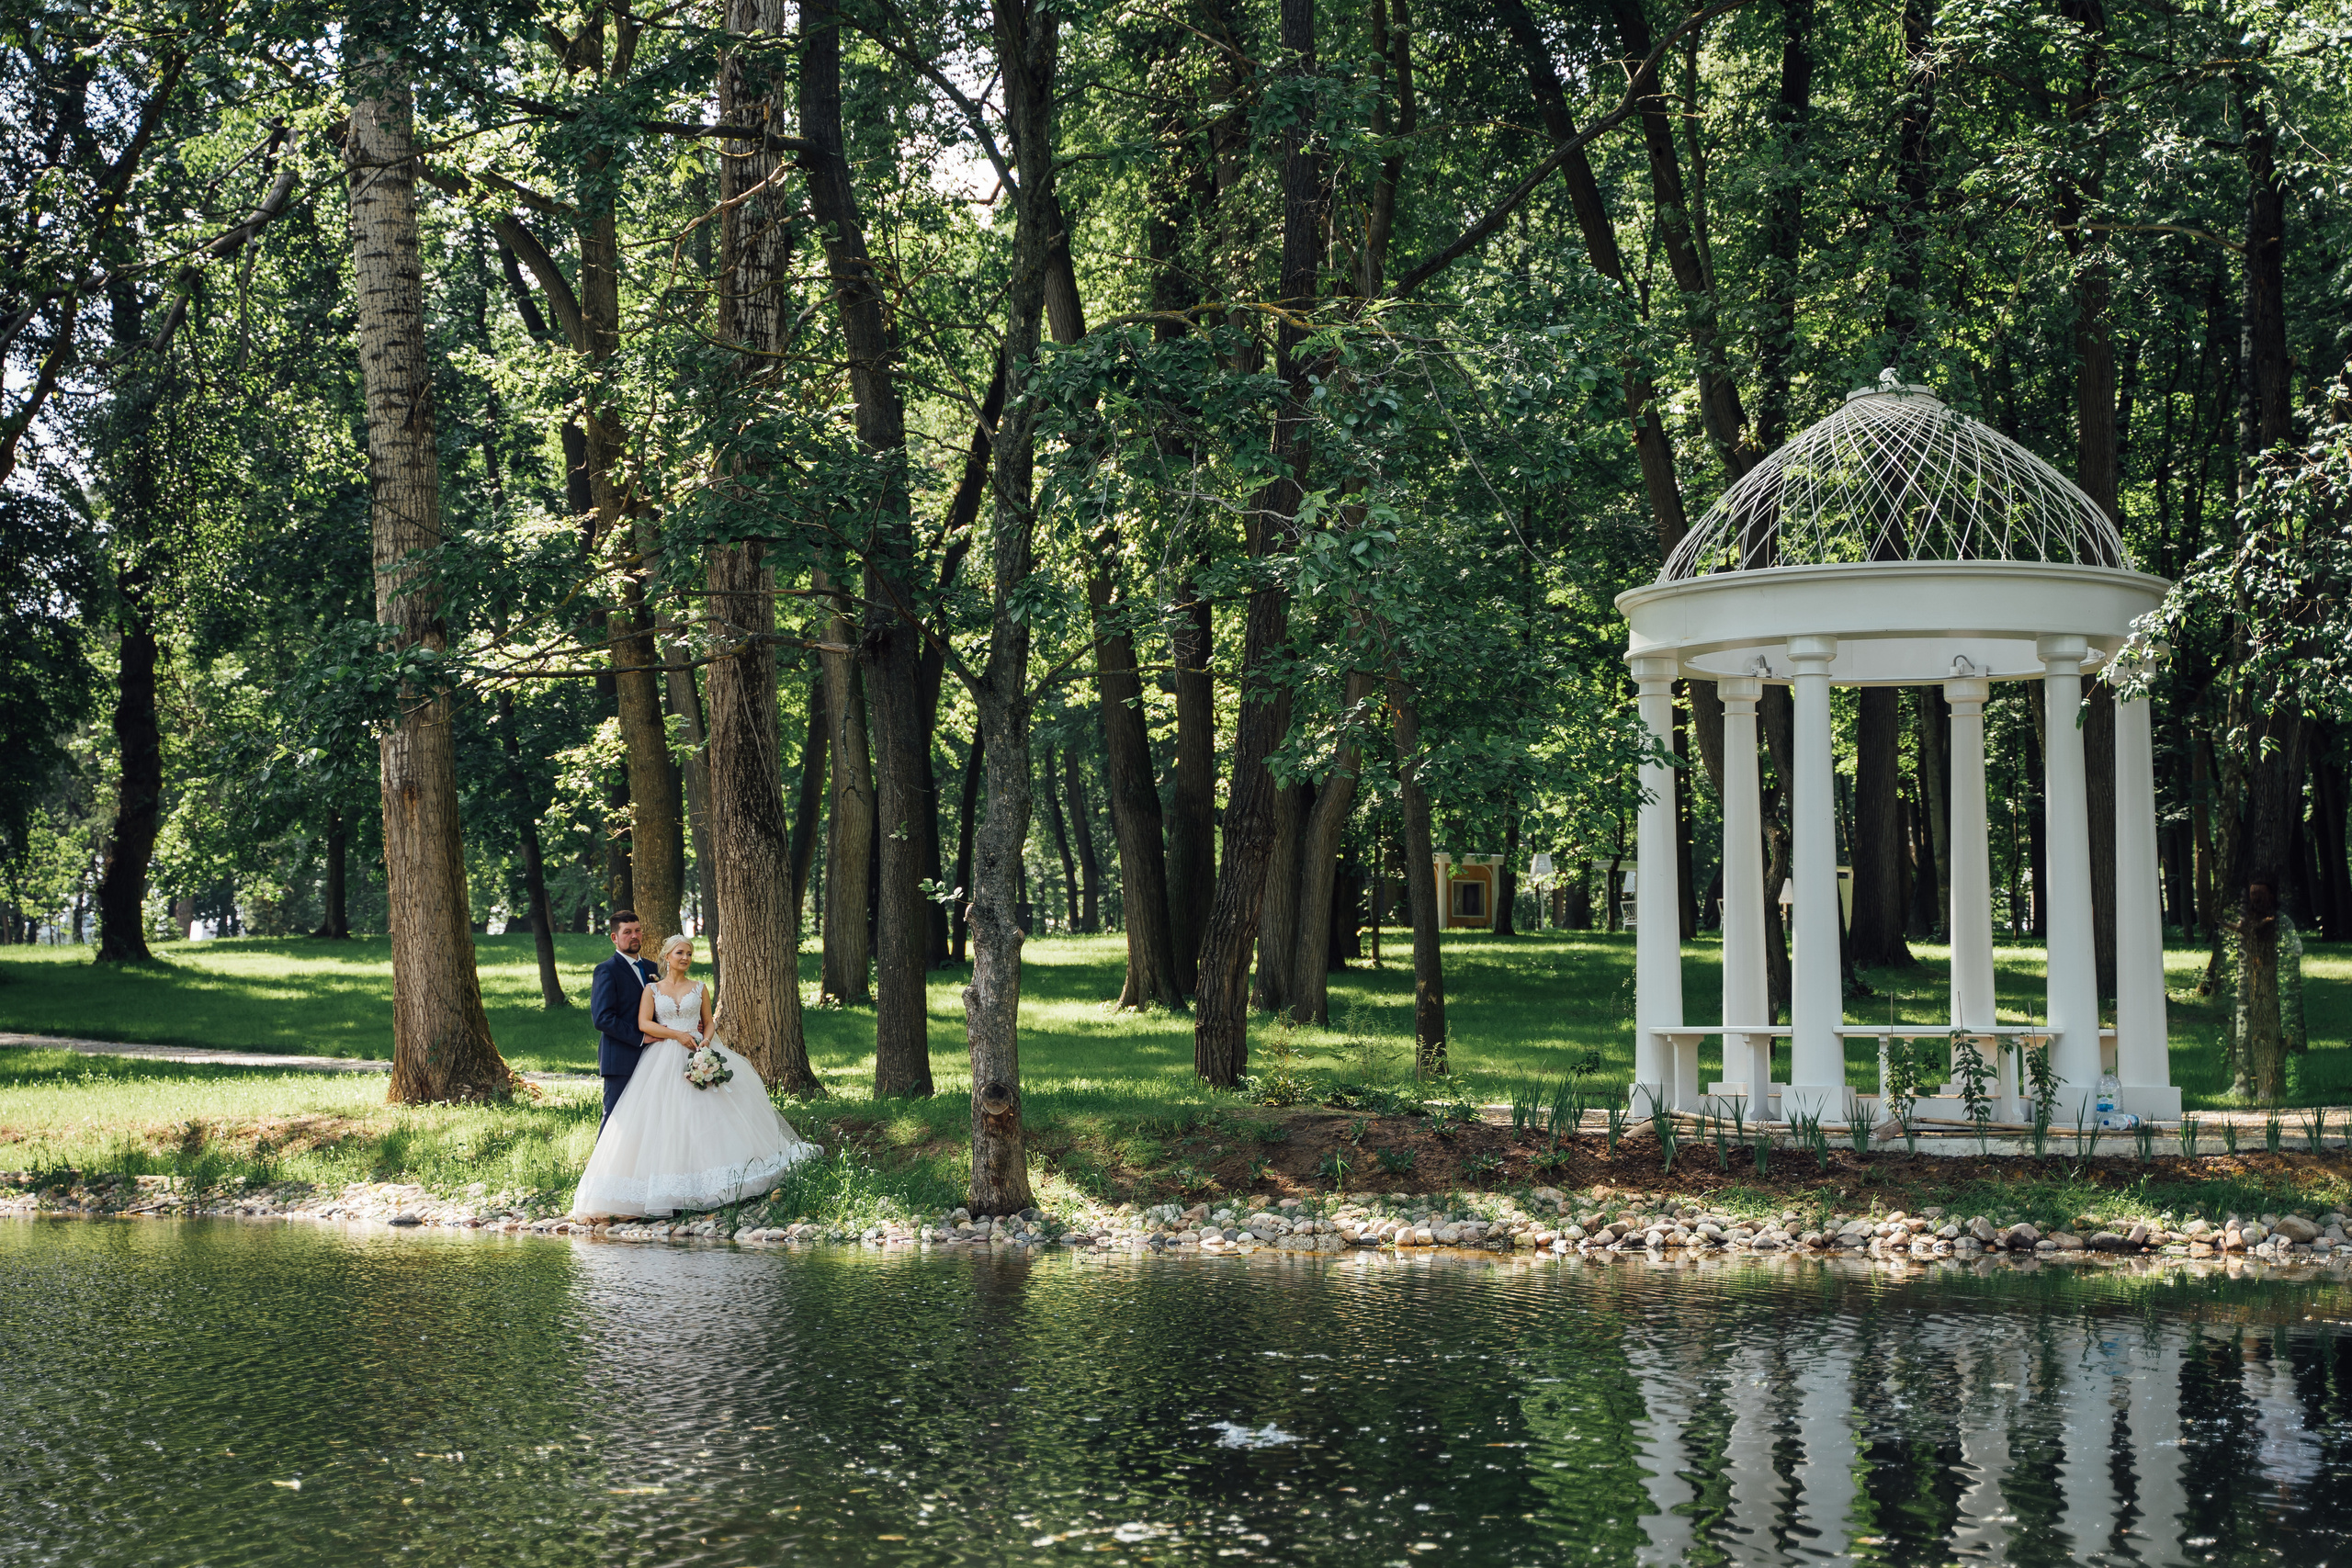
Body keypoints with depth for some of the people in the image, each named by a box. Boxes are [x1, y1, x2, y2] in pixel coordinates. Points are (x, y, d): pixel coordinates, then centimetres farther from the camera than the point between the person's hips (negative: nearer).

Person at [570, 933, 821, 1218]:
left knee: (704, 1114, -7)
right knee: (665, 1117, -10)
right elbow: (644, 1023, -4)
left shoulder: (699, 988, 11)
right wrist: (677, 1035, -13)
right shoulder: (651, 989, 7)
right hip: (664, 1059, -1)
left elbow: (709, 1023, 12)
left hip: (697, 1054, 1)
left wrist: (706, 1041, -10)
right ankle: (669, 1191, -11)